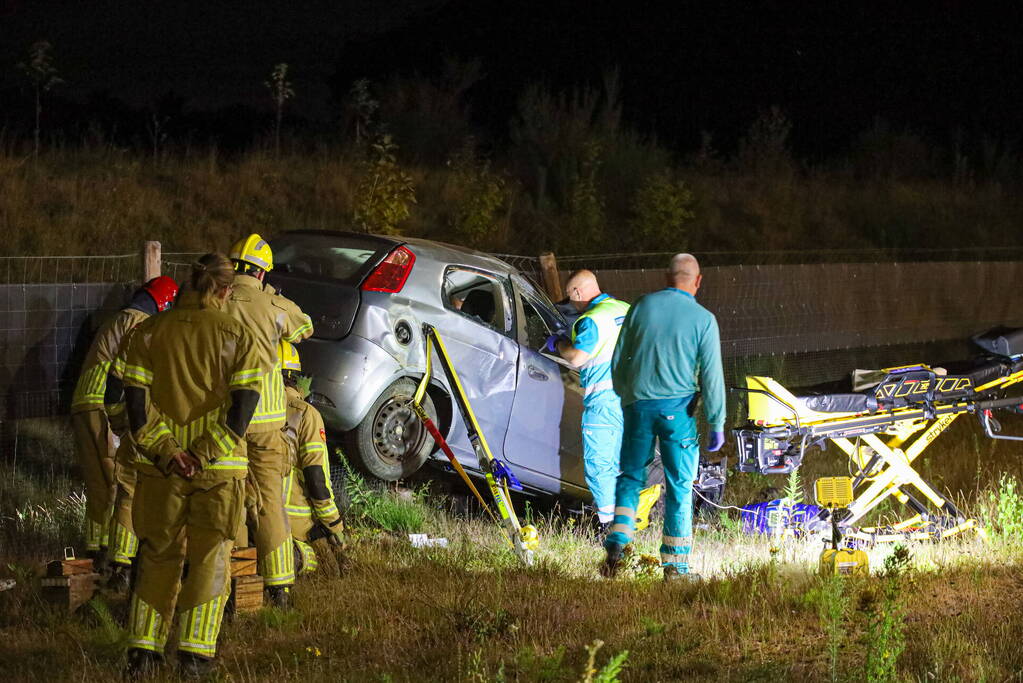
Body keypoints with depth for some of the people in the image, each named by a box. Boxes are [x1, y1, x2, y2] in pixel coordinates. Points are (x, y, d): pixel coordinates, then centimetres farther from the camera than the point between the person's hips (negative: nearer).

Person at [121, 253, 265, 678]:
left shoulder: (149, 333, 2)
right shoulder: (237, 336, -3)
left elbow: (135, 400, -4)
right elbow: (244, 405, -11)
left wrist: (164, 450, -7)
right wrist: (206, 453, -11)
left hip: (162, 467, 2)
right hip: (220, 467, -2)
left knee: (158, 555, 14)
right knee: (209, 558, 7)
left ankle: (143, 651, 13)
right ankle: (195, 652, 3)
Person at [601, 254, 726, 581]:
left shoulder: (642, 307, 2)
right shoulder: (703, 319, -5)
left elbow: (618, 361, 9)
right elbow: (711, 375, -6)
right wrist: (717, 424, 0)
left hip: (638, 404, 2)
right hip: (677, 408, -2)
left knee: (631, 477, 15)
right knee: (679, 486, 6)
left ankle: (617, 544, -2)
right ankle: (674, 565, 6)